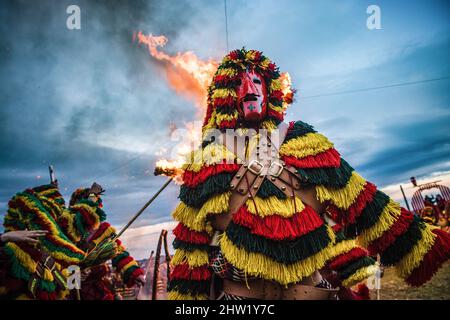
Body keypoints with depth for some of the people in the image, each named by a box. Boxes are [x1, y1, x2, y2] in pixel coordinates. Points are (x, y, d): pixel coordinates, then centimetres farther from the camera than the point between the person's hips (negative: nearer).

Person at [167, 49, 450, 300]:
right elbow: (192, 247, 7)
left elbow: (362, 202, 6)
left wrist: (423, 244, 4)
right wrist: (187, 294, 3)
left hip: (311, 284, 1)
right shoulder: (207, 160, 5)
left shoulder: (300, 141, 6)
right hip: (239, 290, 0)